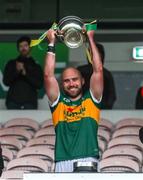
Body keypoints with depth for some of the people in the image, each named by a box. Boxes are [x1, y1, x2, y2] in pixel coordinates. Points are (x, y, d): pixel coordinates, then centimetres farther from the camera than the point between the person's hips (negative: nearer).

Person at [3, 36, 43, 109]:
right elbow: (6, 81, 6)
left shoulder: (36, 66, 14)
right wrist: (17, 71, -10)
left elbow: (39, 84, 2)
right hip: (13, 101, 0)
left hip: (30, 103, 0)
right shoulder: (11, 64, 15)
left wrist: (25, 74, -9)